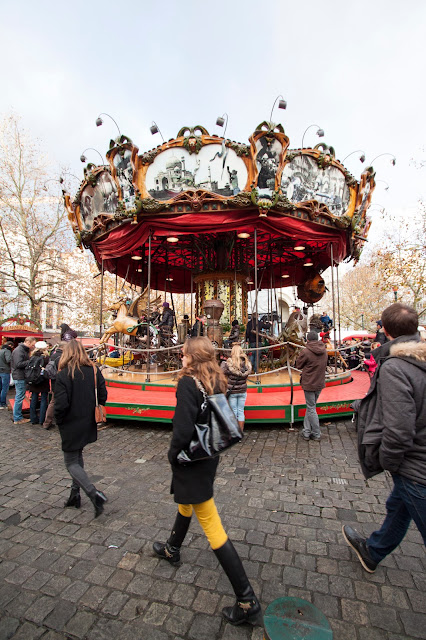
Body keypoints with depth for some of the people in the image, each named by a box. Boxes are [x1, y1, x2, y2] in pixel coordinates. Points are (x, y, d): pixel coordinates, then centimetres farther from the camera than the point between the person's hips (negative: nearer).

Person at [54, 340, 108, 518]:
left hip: (71, 426, -6)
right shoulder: (94, 371, -4)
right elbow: (103, 395, -2)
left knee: (71, 463, 7)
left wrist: (58, 421, -3)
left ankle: (94, 493, -8)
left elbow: (61, 404, -21)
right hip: (88, 424, 6)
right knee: (77, 456, 24)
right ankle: (75, 494, 33)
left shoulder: (63, 375, -18)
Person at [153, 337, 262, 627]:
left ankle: (248, 602, 14)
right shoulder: (217, 382, -2)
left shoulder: (188, 383, -25)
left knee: (211, 525, 3)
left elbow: (183, 429, -28)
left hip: (192, 461, -9)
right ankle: (172, 549, 57)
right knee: (185, 503, 31)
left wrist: (174, 454, -9)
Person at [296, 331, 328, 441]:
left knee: (311, 408, 6)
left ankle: (316, 434, 13)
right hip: (320, 383, 6)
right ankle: (306, 431, 20)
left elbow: (298, 365, -6)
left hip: (309, 384, -6)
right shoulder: (324, 351, 1)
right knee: (310, 407, 16)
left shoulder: (305, 352, -19)